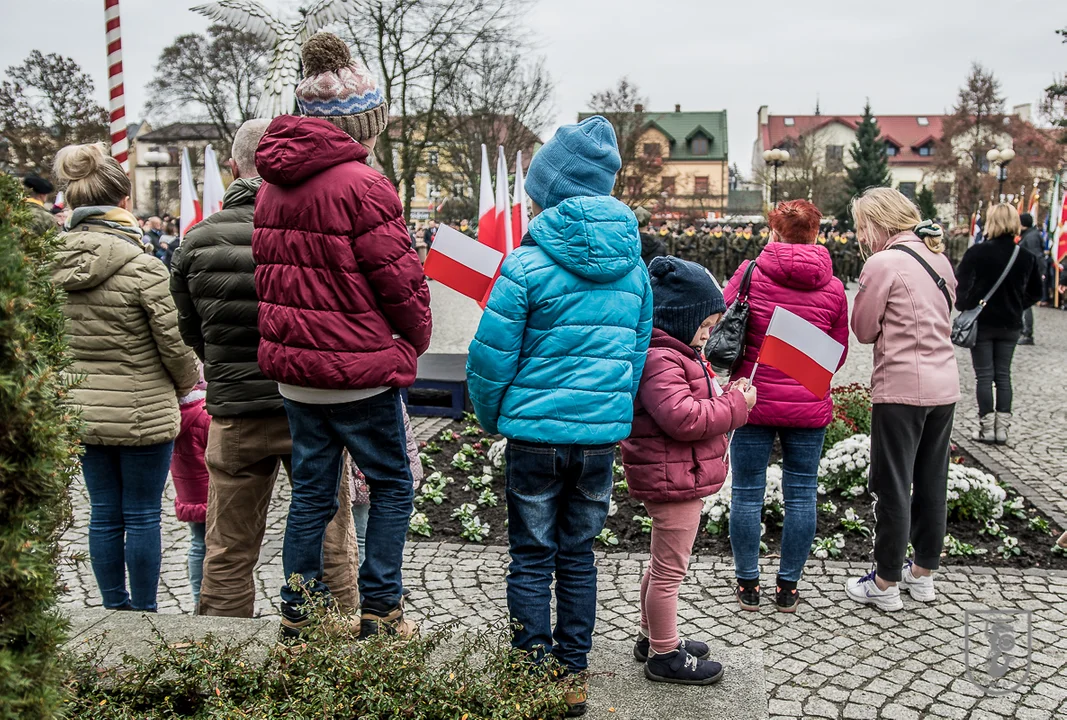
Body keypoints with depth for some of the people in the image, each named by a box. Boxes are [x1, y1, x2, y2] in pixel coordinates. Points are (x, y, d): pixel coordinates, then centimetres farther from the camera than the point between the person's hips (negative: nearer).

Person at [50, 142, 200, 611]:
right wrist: (186, 382, 4)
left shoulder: (52, 267, 0)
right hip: (142, 413, -5)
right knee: (142, 516, 7)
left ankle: (116, 609, 27)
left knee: (104, 515, 15)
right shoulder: (143, 267, -17)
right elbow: (174, 340, -14)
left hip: (82, 413, 5)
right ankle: (144, 613, 18)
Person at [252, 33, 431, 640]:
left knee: (312, 488, 16)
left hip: (295, 370, 7)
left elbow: (275, 273, 13)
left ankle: (299, 612, 24)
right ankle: (379, 611, 13)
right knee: (393, 484, 9)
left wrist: (301, 341, 16)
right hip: (361, 370, -7)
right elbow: (400, 279, -14)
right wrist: (416, 340, 4)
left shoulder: (275, 185, 9)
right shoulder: (361, 185, -16)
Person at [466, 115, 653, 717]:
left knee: (532, 560, 10)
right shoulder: (633, 265, 4)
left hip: (537, 433, -4)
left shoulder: (529, 265, -12)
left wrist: (492, 417, 9)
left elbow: (491, 355, -8)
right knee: (579, 557, 16)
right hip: (603, 435, 5)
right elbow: (638, 352, 10)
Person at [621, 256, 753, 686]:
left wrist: (728, 400, 5)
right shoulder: (659, 361, -22)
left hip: (679, 478, 11)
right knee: (670, 570, 1)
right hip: (673, 480, -11)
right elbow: (684, 418, -29)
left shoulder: (673, 353, 14)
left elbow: (695, 406, 22)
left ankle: (652, 638, 37)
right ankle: (664, 656, 14)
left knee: (663, 564, 22)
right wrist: (735, 405, -18)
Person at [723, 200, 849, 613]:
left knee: (748, 493, 9)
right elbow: (838, 354, 7)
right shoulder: (833, 288, -1)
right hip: (809, 406, 2)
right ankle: (788, 587, 19)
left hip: (754, 398, -1)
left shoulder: (749, 273, -7)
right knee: (801, 494, 11)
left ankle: (748, 584, 17)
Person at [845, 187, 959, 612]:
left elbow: (864, 331, -8)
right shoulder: (939, 259, 10)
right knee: (932, 482, 16)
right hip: (944, 385, 8)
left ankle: (885, 584, 12)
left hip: (901, 389, -8)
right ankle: (923, 573, 29)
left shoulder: (883, 263, -13)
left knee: (893, 486, 2)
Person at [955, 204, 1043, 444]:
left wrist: (964, 307, 2)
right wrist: (1017, 307, 17)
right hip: (1010, 325, 3)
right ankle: (1002, 427, 11)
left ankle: (987, 427, 4)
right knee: (1003, 375, 11)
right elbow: (1035, 292, 6)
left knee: (984, 375, 3)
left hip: (981, 322, -3)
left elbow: (961, 284, -14)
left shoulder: (977, 252, -13)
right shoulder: (1026, 257, -1)